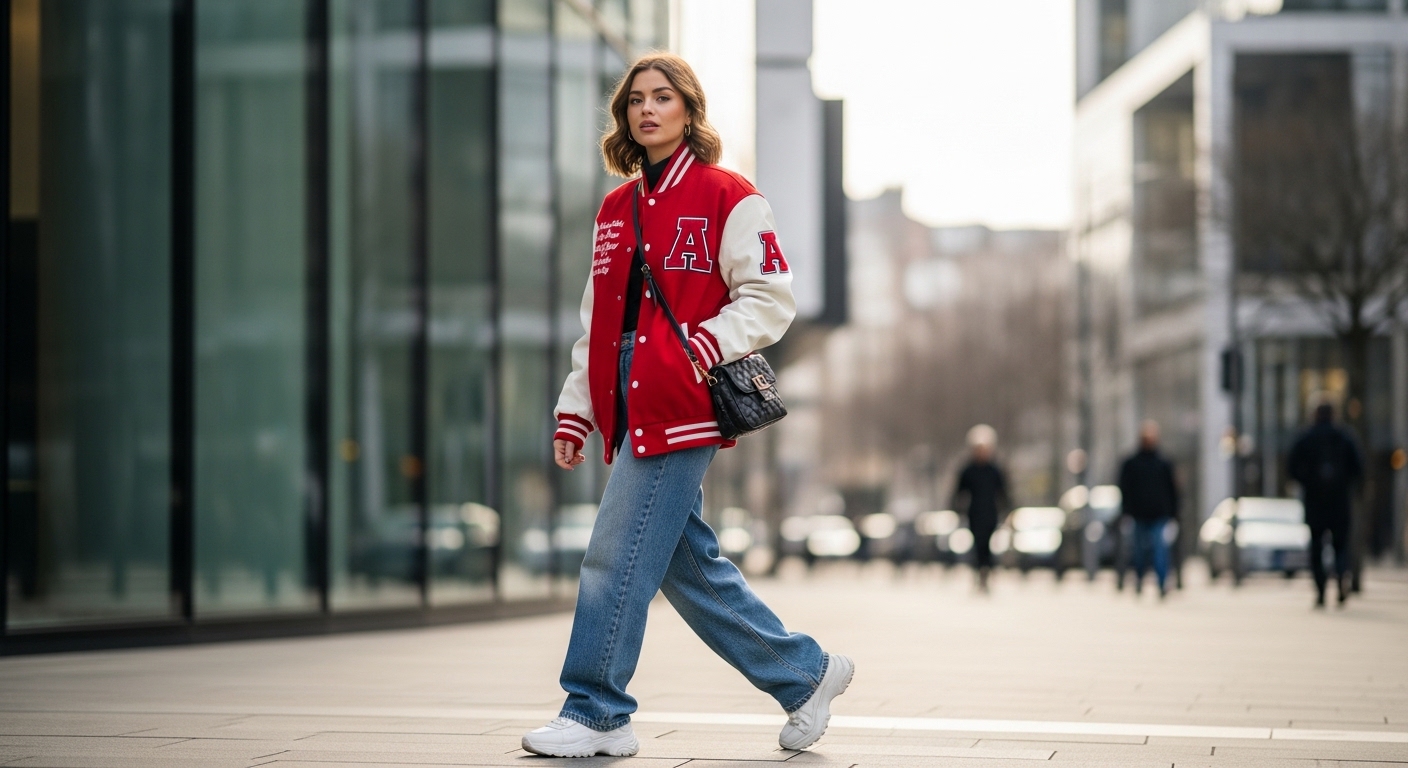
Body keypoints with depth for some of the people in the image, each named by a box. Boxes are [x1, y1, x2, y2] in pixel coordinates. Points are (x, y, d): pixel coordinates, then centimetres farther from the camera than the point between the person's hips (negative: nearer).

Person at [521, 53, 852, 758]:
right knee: (686, 562, 9)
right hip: (629, 409, 7)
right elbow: (596, 322, 20)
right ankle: (805, 673, 21)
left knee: (617, 556, -10)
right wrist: (575, 409, 14)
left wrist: (708, 344, -20)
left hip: (679, 406, -7)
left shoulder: (728, 198, -2)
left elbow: (770, 298, -6)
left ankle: (596, 713, -1)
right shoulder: (616, 209, 18)